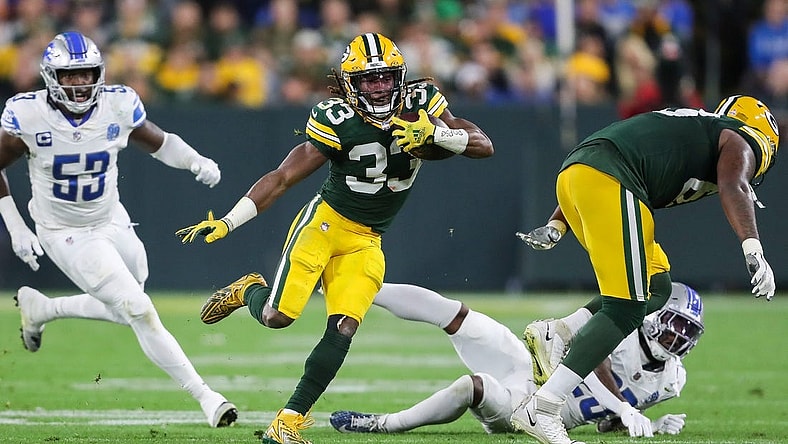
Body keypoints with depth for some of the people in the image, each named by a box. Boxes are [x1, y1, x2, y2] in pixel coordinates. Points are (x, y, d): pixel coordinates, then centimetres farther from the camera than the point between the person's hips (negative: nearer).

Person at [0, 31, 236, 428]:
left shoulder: (118, 106, -12)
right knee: (140, 311, -14)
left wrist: (196, 161, -15)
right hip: (66, 236, -5)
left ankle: (39, 308, 40)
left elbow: (158, 142, 4)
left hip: (113, 224, 5)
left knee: (124, 312, 19)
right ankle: (204, 397, -7)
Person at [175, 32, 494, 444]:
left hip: (365, 242, 3)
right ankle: (248, 290, 25)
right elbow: (282, 178, -18)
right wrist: (226, 223, -24)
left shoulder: (420, 105, -8)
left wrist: (434, 133, -30)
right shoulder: (337, 123, -20)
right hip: (324, 223, -3)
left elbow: (484, 145, -11)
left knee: (342, 331, -11)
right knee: (277, 316, -13)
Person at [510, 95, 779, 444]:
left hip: (571, 172, 9)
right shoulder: (741, 142, 14)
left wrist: (555, 227, 30)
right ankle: (541, 409, -18)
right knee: (625, 310, -9)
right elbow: (733, 187, -8)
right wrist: (753, 251, -20)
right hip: (607, 181, -9)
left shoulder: (688, 127, 35)